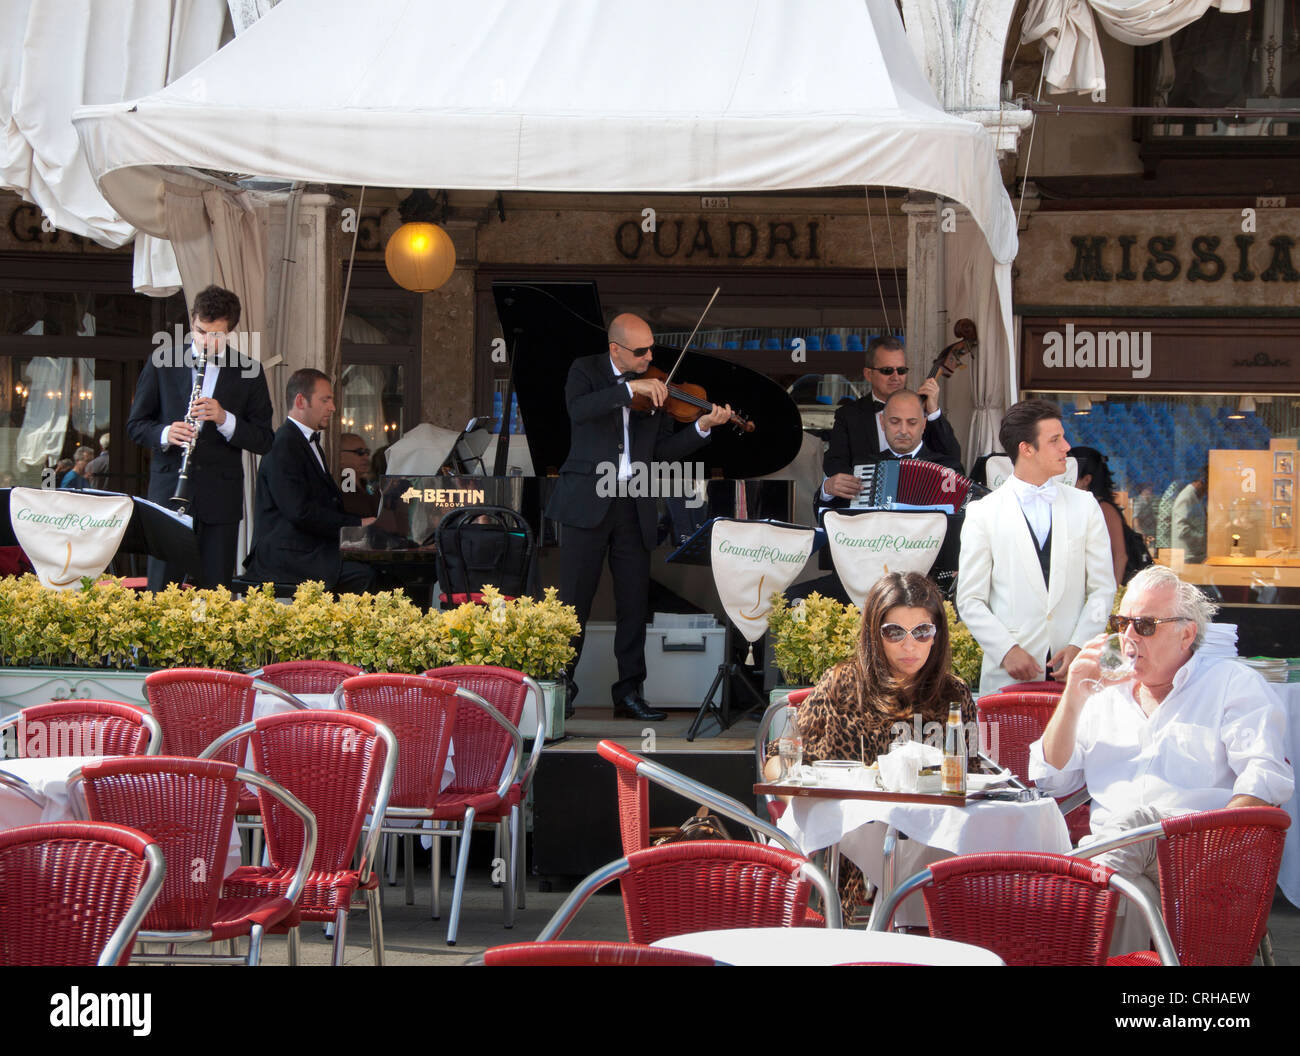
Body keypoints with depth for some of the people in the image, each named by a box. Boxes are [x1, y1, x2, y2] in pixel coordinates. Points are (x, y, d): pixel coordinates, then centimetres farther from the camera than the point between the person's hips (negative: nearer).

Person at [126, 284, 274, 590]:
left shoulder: (248, 372, 7)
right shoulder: (161, 365, 8)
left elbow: (264, 441, 4)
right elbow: (135, 425, 10)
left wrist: (224, 419, -13)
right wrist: (165, 434, -11)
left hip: (221, 498, 0)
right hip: (169, 491, 0)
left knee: (216, 588, 0)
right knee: (161, 588, -3)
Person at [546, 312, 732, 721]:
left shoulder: (654, 385, 11)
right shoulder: (587, 370, 1)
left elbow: (663, 450, 7)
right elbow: (578, 410, -21)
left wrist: (703, 427, -6)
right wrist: (630, 388, -27)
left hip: (633, 505, 4)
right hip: (588, 501, -4)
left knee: (634, 603, 5)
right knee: (575, 599, -2)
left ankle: (629, 691, 12)